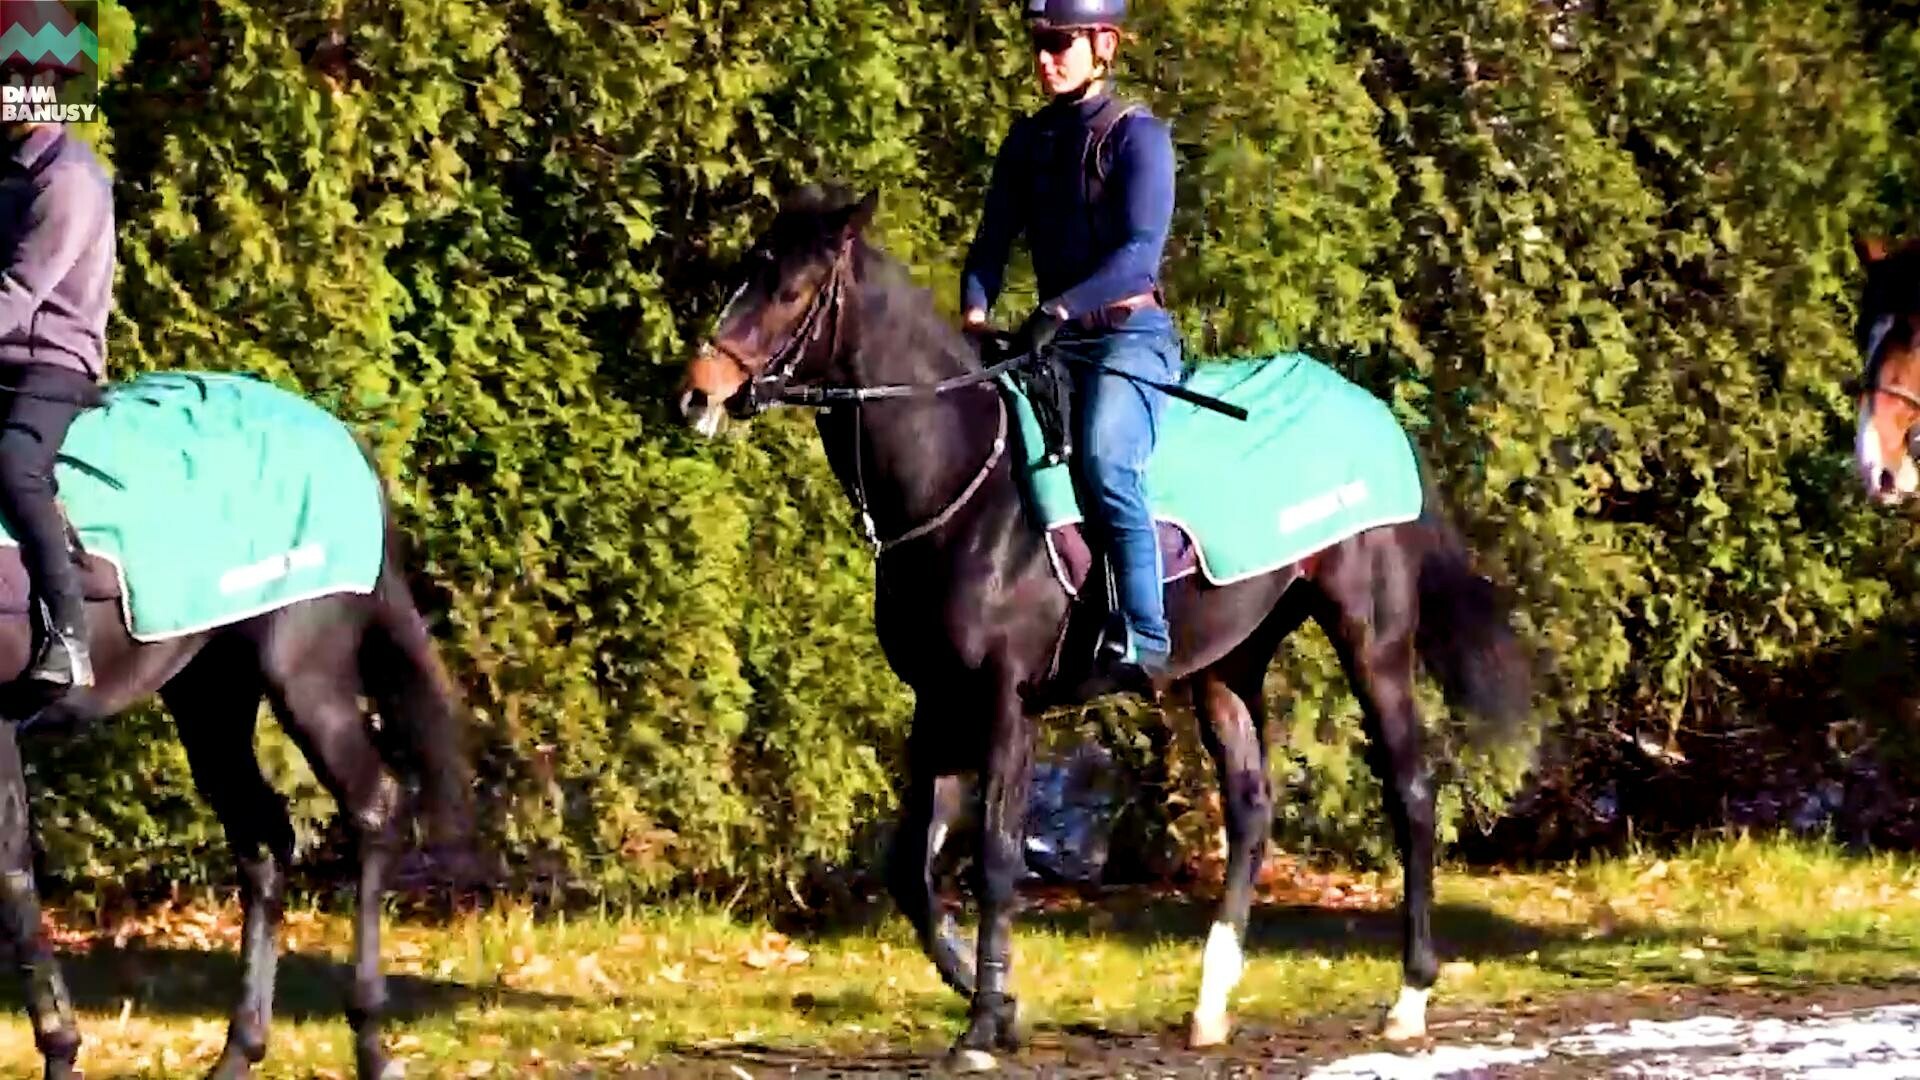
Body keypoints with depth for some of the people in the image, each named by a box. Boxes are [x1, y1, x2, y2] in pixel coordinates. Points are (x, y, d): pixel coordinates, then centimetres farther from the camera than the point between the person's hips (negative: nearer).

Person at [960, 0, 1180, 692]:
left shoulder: (1138, 138, -5)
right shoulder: (1028, 142, 14)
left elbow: (1139, 252, -16)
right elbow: (994, 241, 9)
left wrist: (1059, 309, -28)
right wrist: (974, 312, -11)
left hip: (1131, 335, -7)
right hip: (1054, 341, 7)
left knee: (1106, 463, -31)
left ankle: (1143, 642, -33)